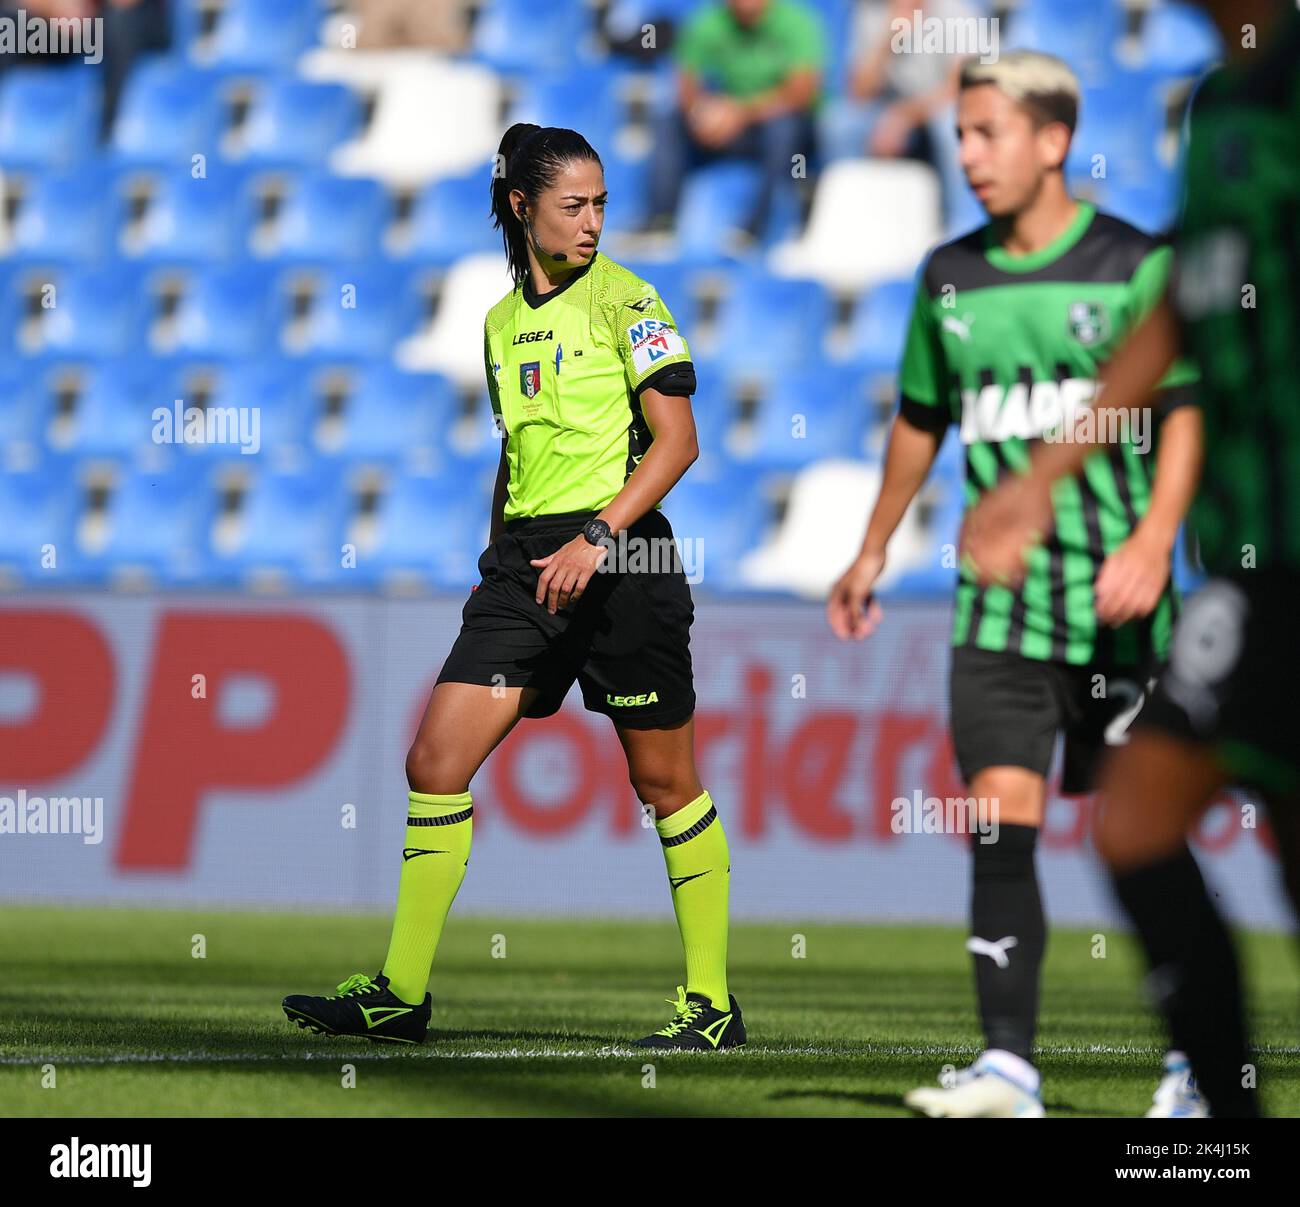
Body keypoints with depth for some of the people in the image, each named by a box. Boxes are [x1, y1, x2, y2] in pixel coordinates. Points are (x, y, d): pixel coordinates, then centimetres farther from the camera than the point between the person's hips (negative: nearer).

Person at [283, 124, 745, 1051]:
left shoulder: (624, 299, -4)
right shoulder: (502, 321, 15)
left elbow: (676, 439, -9)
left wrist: (596, 537, -18)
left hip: (619, 560, -6)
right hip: (522, 558, 6)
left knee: (665, 781, 2)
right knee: (436, 761, -3)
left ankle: (713, 1005, 11)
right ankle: (402, 994, 3)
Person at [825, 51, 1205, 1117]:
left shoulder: (1136, 267, -3)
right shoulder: (951, 280, 10)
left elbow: (1185, 413, -8)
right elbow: (920, 421, 23)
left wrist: (1154, 538, -23)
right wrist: (873, 553, 29)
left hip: (1114, 599, -3)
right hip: (999, 603, 3)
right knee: (999, 821, -10)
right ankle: (1009, 1069, -13)